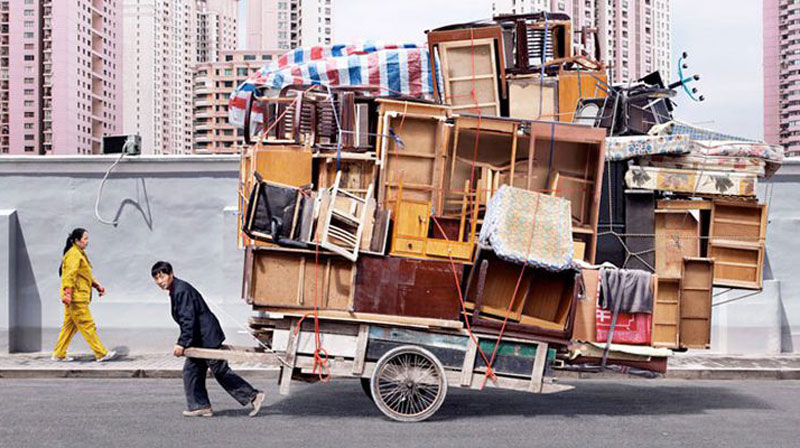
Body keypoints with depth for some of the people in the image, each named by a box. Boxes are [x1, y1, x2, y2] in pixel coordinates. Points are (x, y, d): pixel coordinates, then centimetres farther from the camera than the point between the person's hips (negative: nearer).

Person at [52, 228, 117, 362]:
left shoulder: (80, 254, 19)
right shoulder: (74, 254, -14)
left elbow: (87, 275, 28)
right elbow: (70, 275, -23)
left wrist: (97, 285, 20)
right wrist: (67, 293, -29)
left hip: (79, 297, 11)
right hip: (76, 297, -11)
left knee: (70, 325, 14)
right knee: (88, 326, -6)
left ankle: (59, 354, 20)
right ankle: (101, 354, -3)